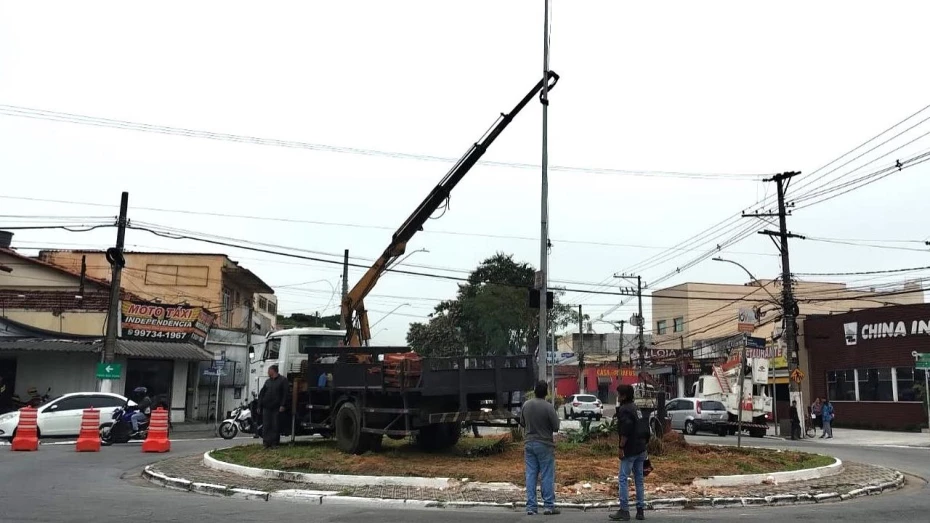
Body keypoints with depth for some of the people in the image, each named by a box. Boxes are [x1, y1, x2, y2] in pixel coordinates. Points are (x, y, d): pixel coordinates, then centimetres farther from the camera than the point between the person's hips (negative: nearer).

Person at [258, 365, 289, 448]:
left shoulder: (283, 380, 2)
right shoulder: (267, 381, 17)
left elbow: (285, 394, -5)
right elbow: (261, 394, 17)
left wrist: (282, 405, -13)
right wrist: (259, 405, 8)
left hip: (276, 408, -4)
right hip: (266, 407, 4)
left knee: (275, 426, -2)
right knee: (266, 426, 0)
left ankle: (274, 443, 4)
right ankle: (267, 442, 3)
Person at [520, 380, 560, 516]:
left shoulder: (526, 405, -1)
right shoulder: (548, 407, -16)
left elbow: (522, 423, 11)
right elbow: (556, 427, -11)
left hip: (529, 444, 4)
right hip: (545, 445, -4)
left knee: (531, 476, 7)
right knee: (547, 476, 4)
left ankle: (531, 507, 9)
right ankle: (548, 506, 8)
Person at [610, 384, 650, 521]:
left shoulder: (624, 409, -14)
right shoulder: (636, 408, 16)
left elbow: (625, 431, -23)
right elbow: (644, 428, 19)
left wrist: (621, 447, -18)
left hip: (630, 450, -9)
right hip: (640, 449, 9)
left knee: (623, 479, -5)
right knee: (639, 479, 12)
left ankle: (624, 510, -6)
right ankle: (640, 510, 15)